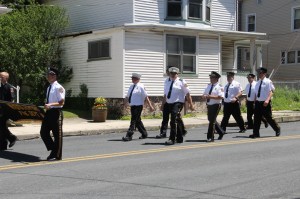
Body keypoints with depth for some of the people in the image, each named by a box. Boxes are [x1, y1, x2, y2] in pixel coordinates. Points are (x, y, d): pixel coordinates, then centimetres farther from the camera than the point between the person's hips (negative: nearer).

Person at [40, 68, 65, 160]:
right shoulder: (49, 88, 13)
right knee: (43, 132, 8)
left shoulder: (58, 88, -12)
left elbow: (61, 102, -16)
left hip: (56, 112, -8)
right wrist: (46, 106, 5)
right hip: (49, 112, 9)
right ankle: (53, 150, 22)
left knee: (57, 135, 3)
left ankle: (57, 155, 14)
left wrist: (50, 104, -26)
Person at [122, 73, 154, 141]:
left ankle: (129, 136, -12)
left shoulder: (140, 86, -8)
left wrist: (150, 106, -9)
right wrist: (127, 98, 3)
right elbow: (128, 95, 23)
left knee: (133, 120, -10)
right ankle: (144, 134, 28)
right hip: (132, 106, 8)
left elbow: (146, 97, -8)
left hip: (138, 106, -8)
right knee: (137, 121, 14)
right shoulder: (131, 86, 12)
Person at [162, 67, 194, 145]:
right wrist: (162, 105, 17)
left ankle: (172, 139, -17)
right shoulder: (167, 82, 13)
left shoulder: (181, 82, -1)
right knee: (178, 121, 16)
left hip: (178, 104, -5)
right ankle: (179, 139, 27)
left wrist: (191, 104, -3)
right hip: (169, 104, 5)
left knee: (174, 121, -18)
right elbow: (165, 95, 19)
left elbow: (187, 94, -1)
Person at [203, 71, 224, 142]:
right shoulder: (209, 86, 12)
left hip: (216, 105, -8)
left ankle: (210, 137, 1)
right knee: (211, 120, 16)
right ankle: (220, 132, 35)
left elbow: (221, 97, -21)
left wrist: (211, 97, -25)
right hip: (209, 105, 8)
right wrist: (205, 96, -7)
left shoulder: (219, 87, -11)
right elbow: (204, 94, 17)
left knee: (212, 121, -7)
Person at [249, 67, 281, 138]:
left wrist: (267, 100, -28)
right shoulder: (258, 83, 12)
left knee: (269, 118, 2)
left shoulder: (268, 82, -7)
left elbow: (271, 92, -14)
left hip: (265, 103, -6)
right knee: (256, 118, 1)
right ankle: (256, 133, 5)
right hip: (258, 102, 6)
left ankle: (277, 129, 26)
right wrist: (255, 101, 13)